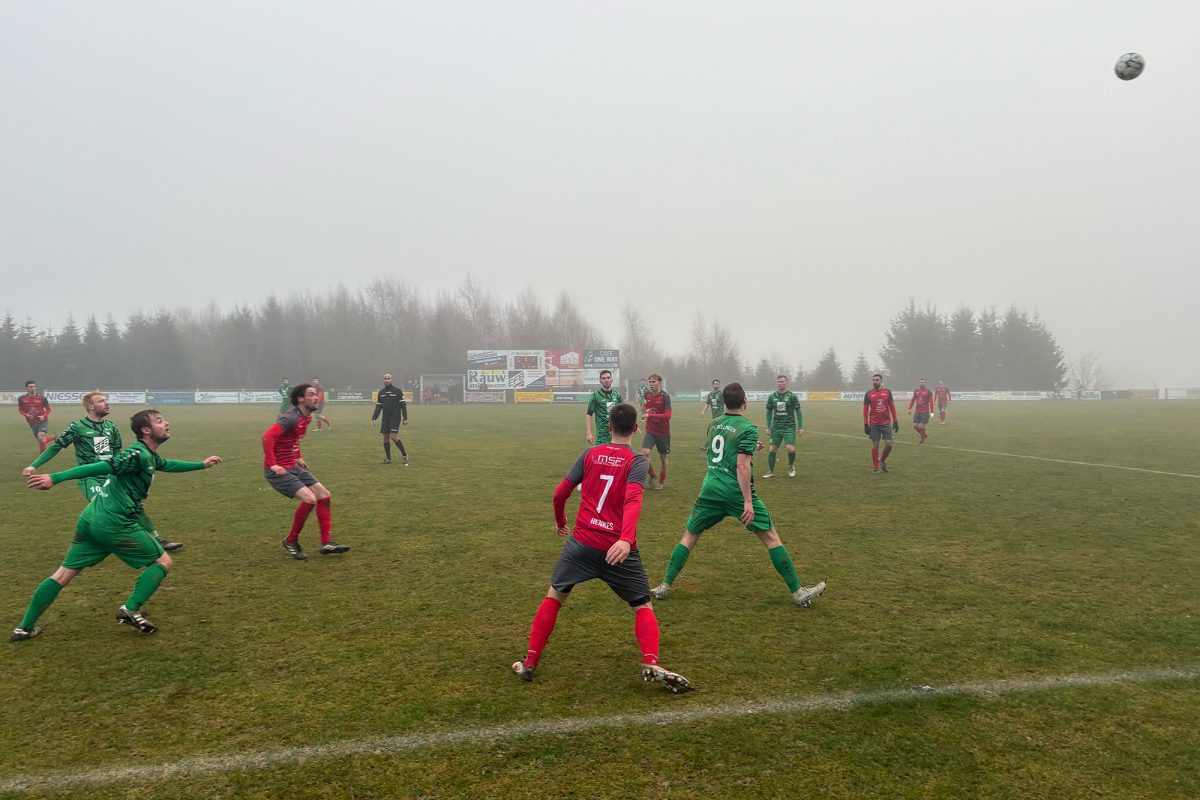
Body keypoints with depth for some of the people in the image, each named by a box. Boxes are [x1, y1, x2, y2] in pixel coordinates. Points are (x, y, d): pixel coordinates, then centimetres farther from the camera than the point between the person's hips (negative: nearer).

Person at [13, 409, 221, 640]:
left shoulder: (149, 456, 17)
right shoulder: (139, 454, -13)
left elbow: (167, 465, 39)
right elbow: (100, 467, -22)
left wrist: (201, 464, 47)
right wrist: (55, 478, -28)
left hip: (90, 520, 9)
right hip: (114, 524, -9)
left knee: (63, 574, 15)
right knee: (163, 561, 2)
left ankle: (25, 627, 19)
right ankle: (130, 609, -6)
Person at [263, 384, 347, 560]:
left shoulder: (305, 417, 10)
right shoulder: (291, 418, -19)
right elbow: (268, 437, -27)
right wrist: (272, 465, -29)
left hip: (294, 468, 10)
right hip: (278, 471, -10)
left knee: (324, 495, 5)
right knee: (310, 499, -20)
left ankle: (327, 543, 9)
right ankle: (291, 541, 0)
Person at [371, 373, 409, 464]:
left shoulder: (397, 391, -4)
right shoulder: (381, 392, 11)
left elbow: (403, 405, -5)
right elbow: (378, 406, 13)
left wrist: (405, 418, -9)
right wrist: (373, 419, 4)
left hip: (395, 417, -5)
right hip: (385, 418, 5)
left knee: (393, 436, -17)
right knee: (385, 438, 4)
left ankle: (404, 455, -1)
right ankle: (388, 459, 12)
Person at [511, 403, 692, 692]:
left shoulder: (590, 454, 7)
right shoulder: (638, 461, -2)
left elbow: (560, 494, 10)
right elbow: (633, 500, -20)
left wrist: (560, 521, 30)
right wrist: (625, 540, -32)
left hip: (582, 541, 2)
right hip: (619, 547, -2)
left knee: (554, 596, 20)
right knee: (643, 607, 12)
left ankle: (529, 663, 17)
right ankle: (651, 664, -11)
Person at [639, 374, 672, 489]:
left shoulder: (665, 396, -16)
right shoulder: (647, 394, 0)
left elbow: (668, 415, -24)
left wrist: (650, 415, -27)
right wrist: (645, 410, -2)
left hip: (663, 432, -3)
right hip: (650, 431, 3)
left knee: (663, 456, 10)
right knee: (645, 453, -15)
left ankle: (661, 481, 30)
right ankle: (651, 475, 10)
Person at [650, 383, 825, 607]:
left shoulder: (713, 424, 10)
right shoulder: (748, 428, -9)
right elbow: (742, 465, -18)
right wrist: (748, 501, -18)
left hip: (711, 490, 5)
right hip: (737, 493, -5)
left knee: (689, 537, 16)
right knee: (771, 537, 5)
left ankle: (665, 586, 11)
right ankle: (798, 593, 6)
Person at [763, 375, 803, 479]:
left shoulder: (792, 396, -4)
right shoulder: (772, 396, 4)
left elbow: (798, 412, -1)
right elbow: (769, 412, 11)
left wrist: (800, 427, -6)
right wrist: (768, 427, 7)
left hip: (789, 427, -3)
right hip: (776, 427, 3)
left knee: (791, 449, -14)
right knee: (772, 449, -1)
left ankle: (791, 466, 15)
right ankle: (771, 472, 14)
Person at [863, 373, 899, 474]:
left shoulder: (887, 392, 4)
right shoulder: (868, 394, 0)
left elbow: (892, 407, 7)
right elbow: (865, 410, 1)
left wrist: (895, 421, 3)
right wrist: (866, 424, -4)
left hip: (886, 423, 1)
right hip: (874, 424, -1)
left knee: (889, 444, -5)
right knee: (875, 445, 2)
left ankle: (882, 460, 22)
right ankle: (875, 467, 14)